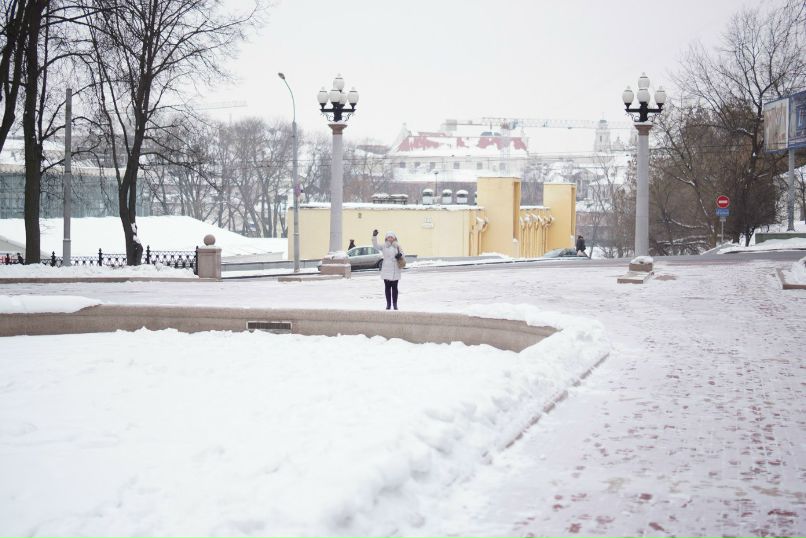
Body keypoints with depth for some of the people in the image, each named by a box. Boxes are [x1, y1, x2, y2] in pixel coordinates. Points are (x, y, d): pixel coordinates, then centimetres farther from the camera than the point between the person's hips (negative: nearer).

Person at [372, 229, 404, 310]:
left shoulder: (397, 246, 6)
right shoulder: (384, 246, 3)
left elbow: (402, 254, 13)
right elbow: (375, 246, -11)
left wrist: (400, 255, -11)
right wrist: (374, 236, -24)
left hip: (395, 270, 0)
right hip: (386, 270, 0)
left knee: (394, 287, 4)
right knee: (387, 287, 3)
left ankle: (395, 304, 10)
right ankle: (388, 304, 9)